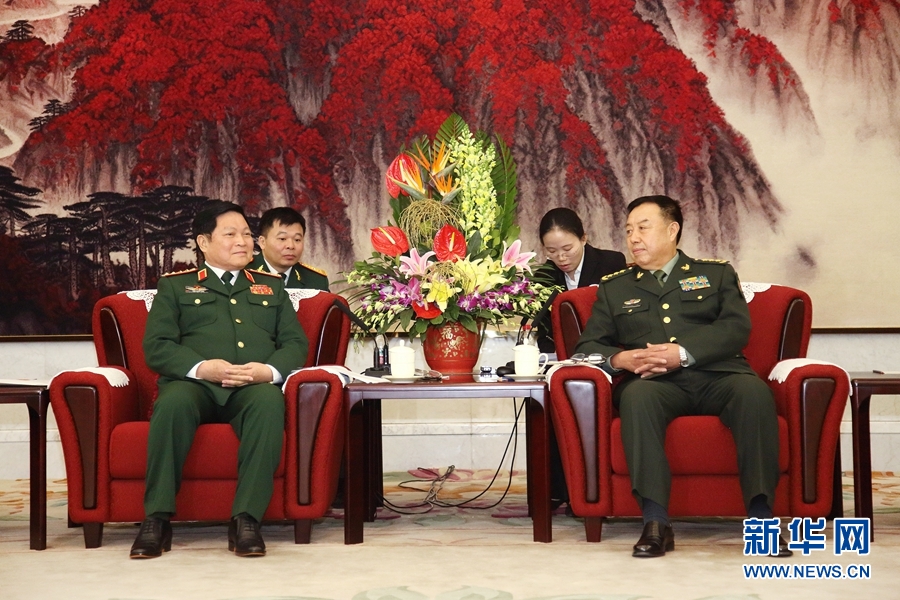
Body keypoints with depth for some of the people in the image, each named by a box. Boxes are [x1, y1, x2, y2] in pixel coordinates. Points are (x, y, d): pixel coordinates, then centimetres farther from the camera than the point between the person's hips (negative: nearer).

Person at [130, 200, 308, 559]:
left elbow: (296, 343, 17)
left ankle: (246, 520, -39)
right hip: (194, 384, -1)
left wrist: (269, 370, -7)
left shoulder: (271, 287, 29)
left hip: (253, 388, 1)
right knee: (174, 402, -38)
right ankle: (157, 519, -32)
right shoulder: (175, 286, 21)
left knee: (270, 401, -37)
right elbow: (156, 347, 7)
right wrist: (201, 367, -12)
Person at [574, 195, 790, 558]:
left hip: (716, 376, 0)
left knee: (754, 390, -34)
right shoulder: (613, 288, 27)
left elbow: (737, 328, 5)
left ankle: (760, 517, -34)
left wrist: (683, 352, -12)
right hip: (656, 383, 0)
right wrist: (620, 359, -8)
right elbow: (587, 346, 16)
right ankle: (656, 523, -40)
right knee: (636, 395, -36)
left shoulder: (716, 274, 23)